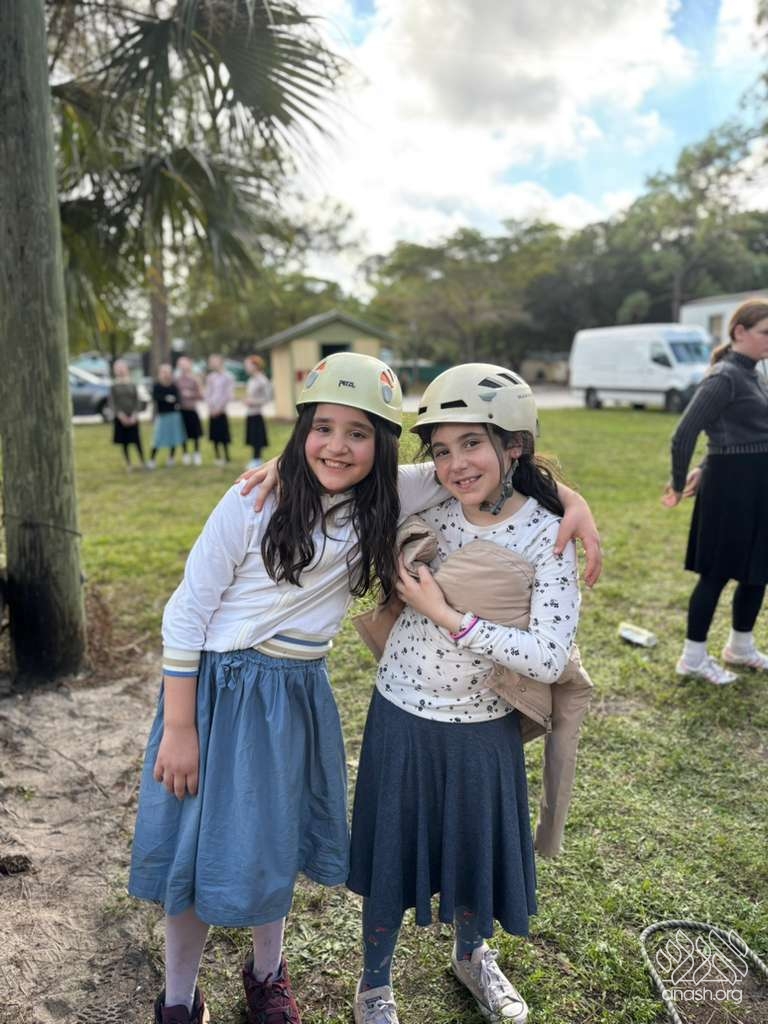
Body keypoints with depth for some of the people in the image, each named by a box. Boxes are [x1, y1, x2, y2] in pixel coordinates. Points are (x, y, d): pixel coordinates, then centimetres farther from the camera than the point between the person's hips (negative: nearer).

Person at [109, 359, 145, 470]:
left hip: (132, 418, 0)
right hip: (120, 418, 0)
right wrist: (121, 415, -13)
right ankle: (128, 464, 13)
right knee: (124, 442, 4)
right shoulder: (114, 386, 2)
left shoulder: (132, 385, 5)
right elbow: (112, 402, -2)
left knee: (137, 441, -3)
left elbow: (137, 401, 3)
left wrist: (134, 415, -10)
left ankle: (142, 462, 9)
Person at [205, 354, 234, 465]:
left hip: (221, 411, -5)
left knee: (224, 436, -3)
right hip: (212, 411, 5)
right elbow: (208, 393, 11)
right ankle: (217, 457, 18)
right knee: (214, 435, 8)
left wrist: (219, 408, -11)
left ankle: (226, 458, 6)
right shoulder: (210, 377, 10)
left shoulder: (227, 377, -6)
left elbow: (229, 395, -9)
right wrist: (210, 407, -2)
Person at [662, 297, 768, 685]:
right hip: (731, 485, -9)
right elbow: (683, 435, -19)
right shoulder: (724, 377, -15)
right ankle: (694, 658, 14)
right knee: (717, 573, 1)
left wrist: (704, 472, 13)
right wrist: (679, 485, -7)